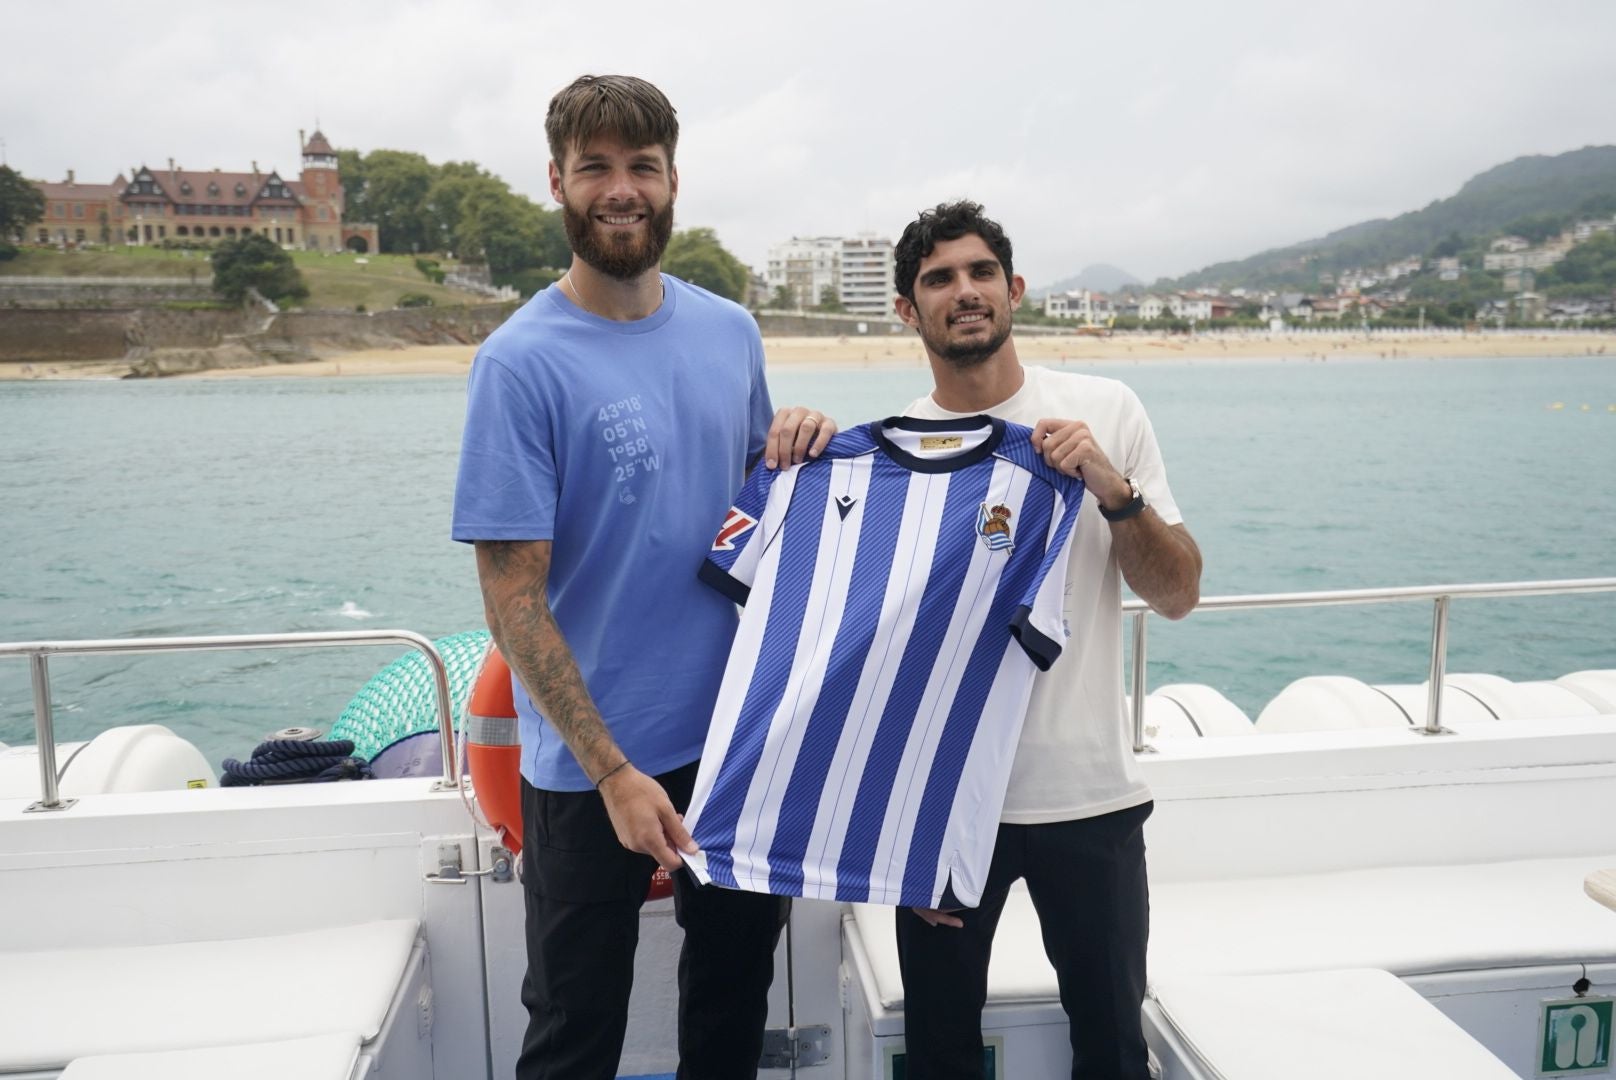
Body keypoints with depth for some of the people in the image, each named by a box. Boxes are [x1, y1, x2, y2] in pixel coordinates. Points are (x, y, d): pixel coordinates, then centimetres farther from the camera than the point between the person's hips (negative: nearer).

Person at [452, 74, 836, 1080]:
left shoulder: (731, 331, 2)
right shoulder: (523, 361, -14)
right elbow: (512, 594, -16)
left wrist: (799, 443, -7)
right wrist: (613, 772, -19)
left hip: (742, 732, 5)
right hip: (591, 768, -4)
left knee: (736, 996, 22)